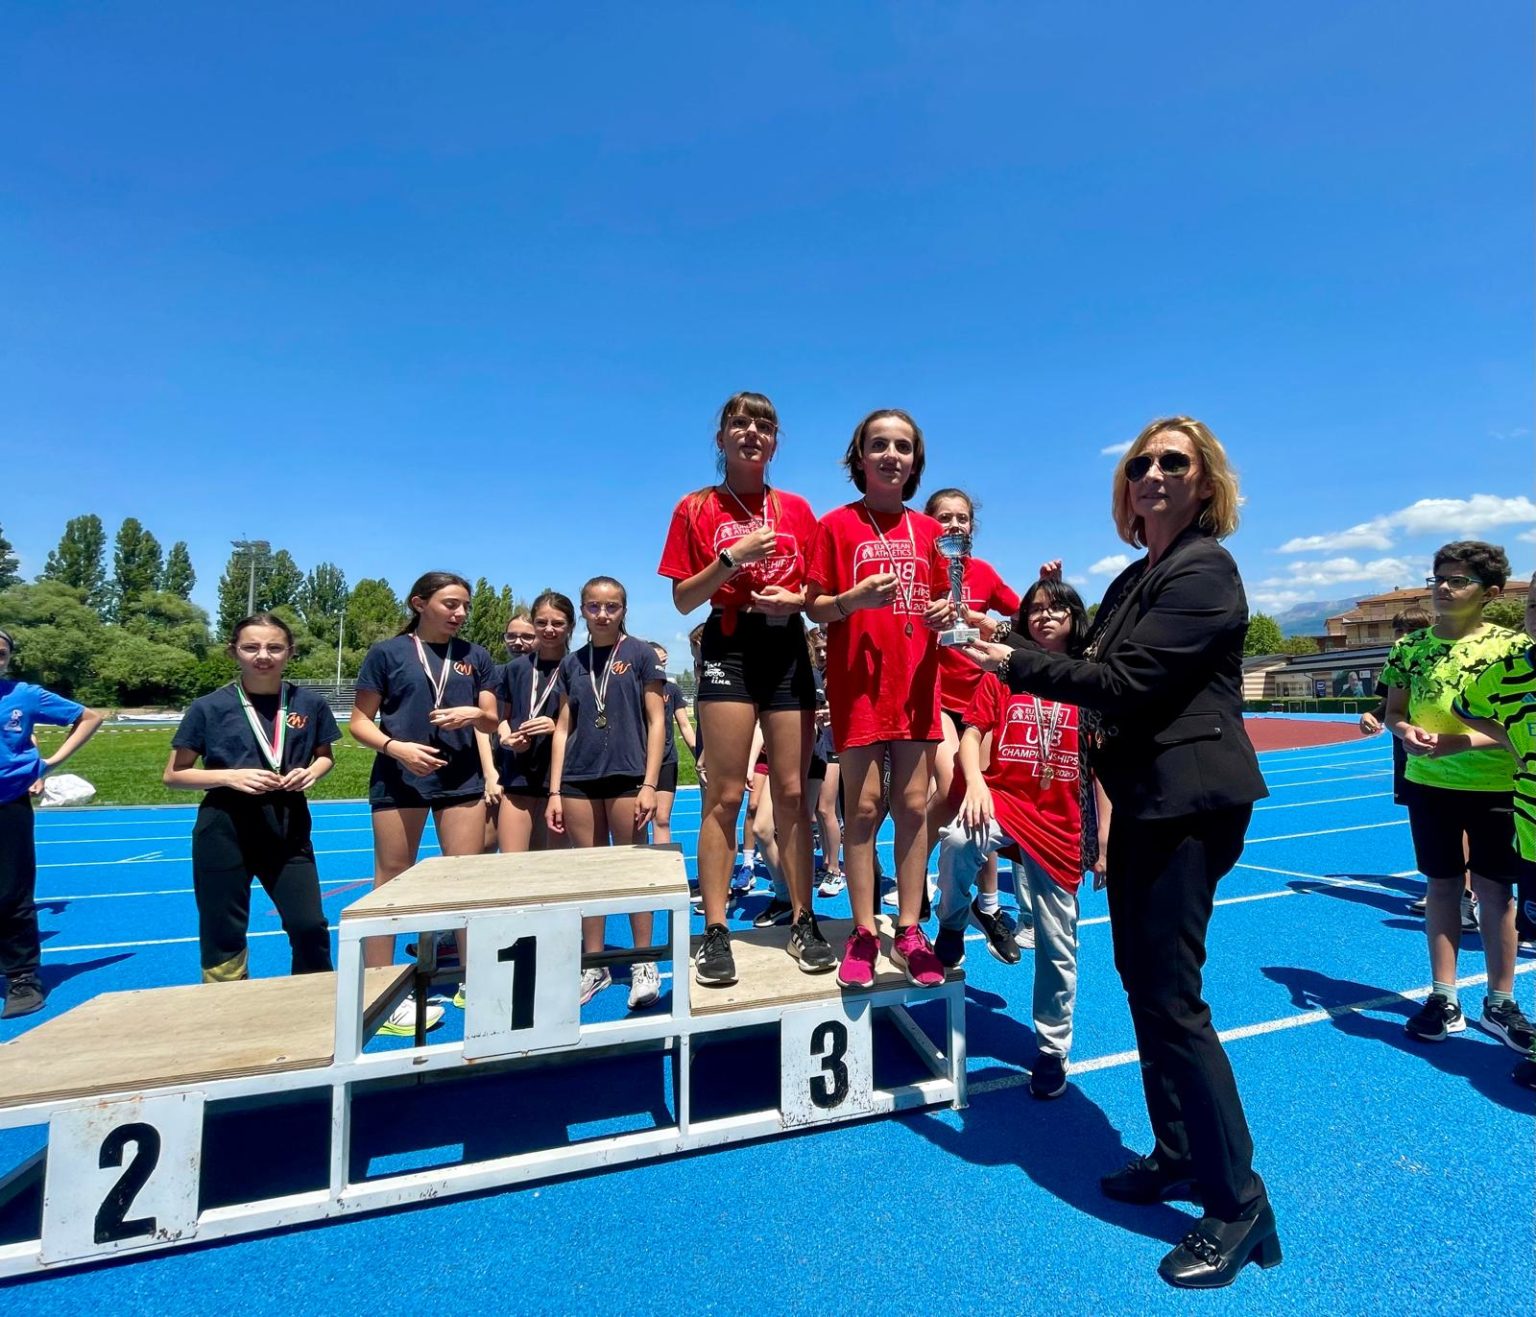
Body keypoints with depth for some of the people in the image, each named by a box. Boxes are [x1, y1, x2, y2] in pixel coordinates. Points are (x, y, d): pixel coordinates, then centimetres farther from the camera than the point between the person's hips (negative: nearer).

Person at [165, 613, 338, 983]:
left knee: (310, 926, 3)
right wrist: (231, 776, -16)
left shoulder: (309, 703, -1)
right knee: (223, 934, 10)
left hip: (288, 827, 2)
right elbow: (173, 775, 0)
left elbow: (326, 756, 14)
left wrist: (311, 772, -9)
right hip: (225, 831, -1)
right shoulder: (209, 707, -5)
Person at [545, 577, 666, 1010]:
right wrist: (554, 791, 6)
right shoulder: (572, 663, 11)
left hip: (626, 777, -3)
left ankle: (644, 965, 16)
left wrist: (649, 784, -9)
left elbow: (656, 721, -2)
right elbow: (563, 728, 11)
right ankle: (594, 966, 22)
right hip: (578, 780, 4)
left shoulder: (640, 654, 1)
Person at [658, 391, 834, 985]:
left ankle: (803, 922, 14)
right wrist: (734, 557, -12)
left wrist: (794, 598, -7)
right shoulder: (696, 508, 6)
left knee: (792, 791, 4)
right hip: (729, 649, -2)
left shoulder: (797, 509, 13)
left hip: (789, 649, 3)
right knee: (725, 793, -4)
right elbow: (683, 600, 1)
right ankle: (715, 932, 5)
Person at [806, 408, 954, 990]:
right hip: (859, 679, -3)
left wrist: (945, 613, -3)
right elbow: (816, 608, -1)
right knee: (864, 806, -1)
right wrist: (855, 597, -20)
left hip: (916, 679, 4)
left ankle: (909, 931, 17)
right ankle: (864, 932, 12)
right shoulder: (837, 524, 1)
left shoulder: (927, 530, 12)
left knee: (913, 805, 5)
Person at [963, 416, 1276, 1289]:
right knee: (1141, 979, 16)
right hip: (1146, 797, 9)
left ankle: (1240, 1202, 15)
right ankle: (1180, 1157, 33)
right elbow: (1105, 676, 12)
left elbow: (1126, 681, -21)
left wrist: (1019, 665, -13)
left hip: (1189, 802, -9)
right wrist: (1010, 645, 0)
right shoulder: (1136, 577, 14)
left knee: (1172, 995, -4)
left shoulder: (1205, 569, -13)